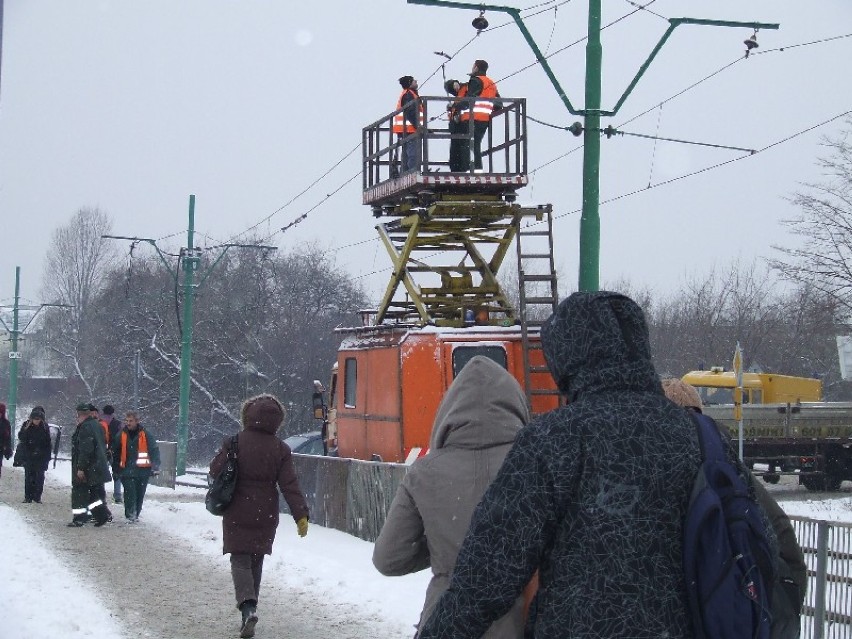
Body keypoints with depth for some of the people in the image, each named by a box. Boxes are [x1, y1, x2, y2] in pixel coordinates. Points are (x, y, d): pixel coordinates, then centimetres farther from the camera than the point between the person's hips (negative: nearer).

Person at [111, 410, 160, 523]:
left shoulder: (146, 435, 0)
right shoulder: (120, 436, 5)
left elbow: (154, 451, -3)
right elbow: (115, 455, 11)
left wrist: (155, 467, -15)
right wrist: (115, 471, 12)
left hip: (142, 471, 0)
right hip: (126, 470, 0)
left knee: (139, 494, 7)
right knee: (130, 492, -15)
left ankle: (135, 515, 23)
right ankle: (130, 514, -9)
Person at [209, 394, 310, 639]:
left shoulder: (234, 442, -8)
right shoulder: (280, 449, -4)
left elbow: (215, 470, -2)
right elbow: (289, 485, -8)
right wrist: (301, 515, -7)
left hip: (236, 514, -2)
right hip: (265, 515, 2)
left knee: (240, 560, -1)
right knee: (256, 561, 17)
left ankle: (247, 606, -23)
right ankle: (249, 607, 23)